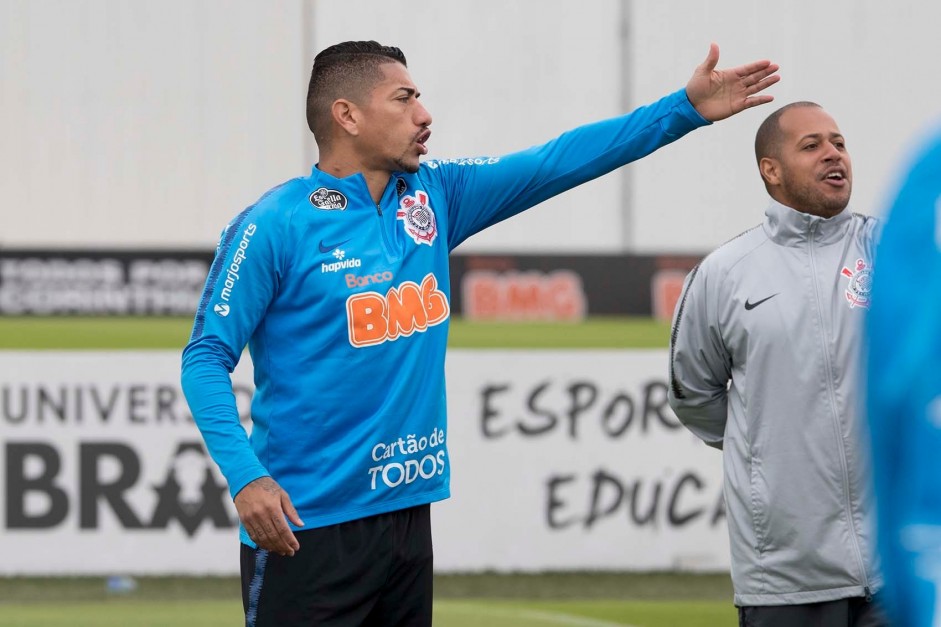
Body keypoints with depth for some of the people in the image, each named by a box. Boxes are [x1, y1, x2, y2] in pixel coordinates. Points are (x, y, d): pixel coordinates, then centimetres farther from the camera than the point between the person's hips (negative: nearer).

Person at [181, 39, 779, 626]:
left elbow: (555, 162, 9)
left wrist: (685, 109, 5)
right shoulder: (275, 224, -9)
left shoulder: (433, 199, 9)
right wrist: (246, 477, -23)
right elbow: (207, 359, -10)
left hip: (408, 513, 7)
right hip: (306, 525, -7)